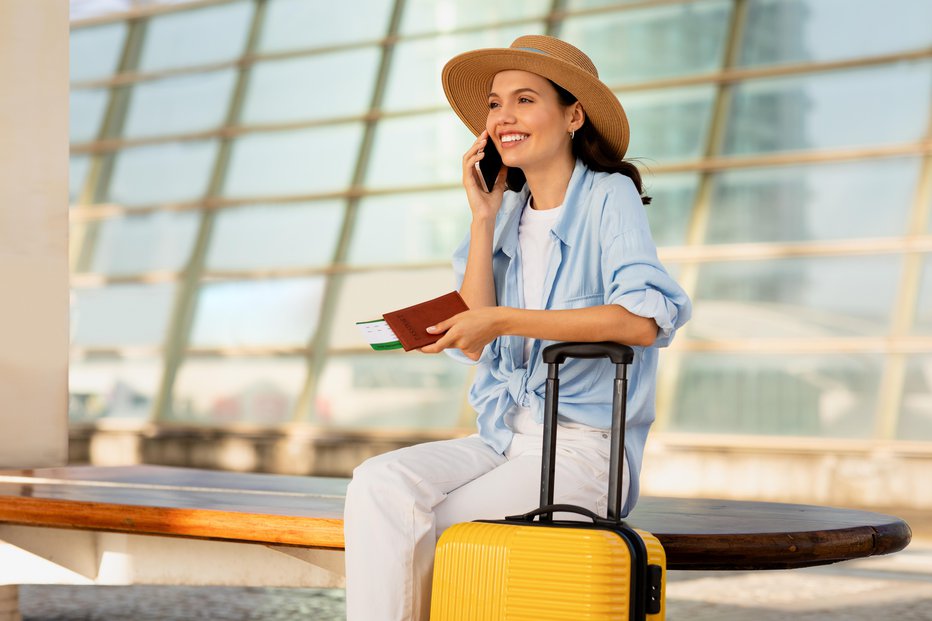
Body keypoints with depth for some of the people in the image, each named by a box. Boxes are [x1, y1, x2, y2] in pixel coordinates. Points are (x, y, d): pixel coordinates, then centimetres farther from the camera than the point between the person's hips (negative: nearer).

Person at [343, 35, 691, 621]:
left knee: (417, 529, -20)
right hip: (502, 438, 5)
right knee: (379, 484, -21)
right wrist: (482, 218, 0)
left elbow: (643, 319, -21)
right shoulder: (507, 211, 12)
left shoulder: (609, 197, -4)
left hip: (586, 449, -5)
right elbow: (477, 348, 3)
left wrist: (502, 321, -23)